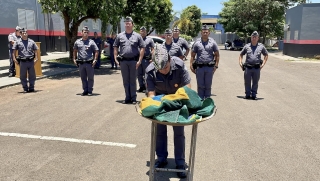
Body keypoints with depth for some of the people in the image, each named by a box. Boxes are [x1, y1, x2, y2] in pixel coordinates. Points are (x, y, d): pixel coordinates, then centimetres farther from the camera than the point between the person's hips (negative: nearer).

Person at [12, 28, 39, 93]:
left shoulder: (31, 42, 9)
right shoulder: (17, 42, 6)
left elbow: (35, 50, 11)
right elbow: (14, 51, 6)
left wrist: (36, 58, 0)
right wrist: (14, 58, -5)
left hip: (31, 61, 1)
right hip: (22, 62, -1)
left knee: (32, 75, 5)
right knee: (23, 76, 4)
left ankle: (31, 88, 17)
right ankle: (25, 88, 14)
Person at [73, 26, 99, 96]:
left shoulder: (91, 42, 0)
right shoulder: (77, 42, 9)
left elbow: (96, 51, 0)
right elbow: (75, 50, 20)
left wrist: (95, 60, -7)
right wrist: (74, 59, 12)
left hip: (89, 63, -3)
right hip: (81, 63, 3)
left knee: (90, 77, 3)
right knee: (83, 78, 9)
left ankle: (90, 91, 12)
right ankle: (85, 90, 19)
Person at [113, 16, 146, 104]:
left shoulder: (137, 36, 3)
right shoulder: (120, 36, 8)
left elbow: (142, 48, 1)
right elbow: (115, 47, 10)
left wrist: (139, 60, -7)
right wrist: (116, 59, 1)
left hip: (133, 61, -2)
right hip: (123, 61, 2)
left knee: (133, 80, 4)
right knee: (125, 81, 8)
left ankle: (133, 98, 11)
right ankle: (127, 98, 17)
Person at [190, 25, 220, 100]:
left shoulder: (212, 43, 5)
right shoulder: (197, 43, 5)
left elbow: (217, 55, 8)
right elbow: (192, 55, 8)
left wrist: (216, 66, 0)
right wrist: (191, 65, -1)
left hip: (209, 67, 0)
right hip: (199, 67, 0)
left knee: (208, 86, 8)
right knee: (200, 85, 5)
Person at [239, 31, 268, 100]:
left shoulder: (261, 46, 7)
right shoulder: (247, 46, 8)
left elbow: (266, 55, 16)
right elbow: (241, 54, 18)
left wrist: (263, 64, 5)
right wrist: (240, 62, 4)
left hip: (257, 68, 0)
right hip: (248, 67, 0)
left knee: (255, 82, 6)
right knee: (247, 82, 5)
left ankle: (254, 94, 17)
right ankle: (248, 94, 17)